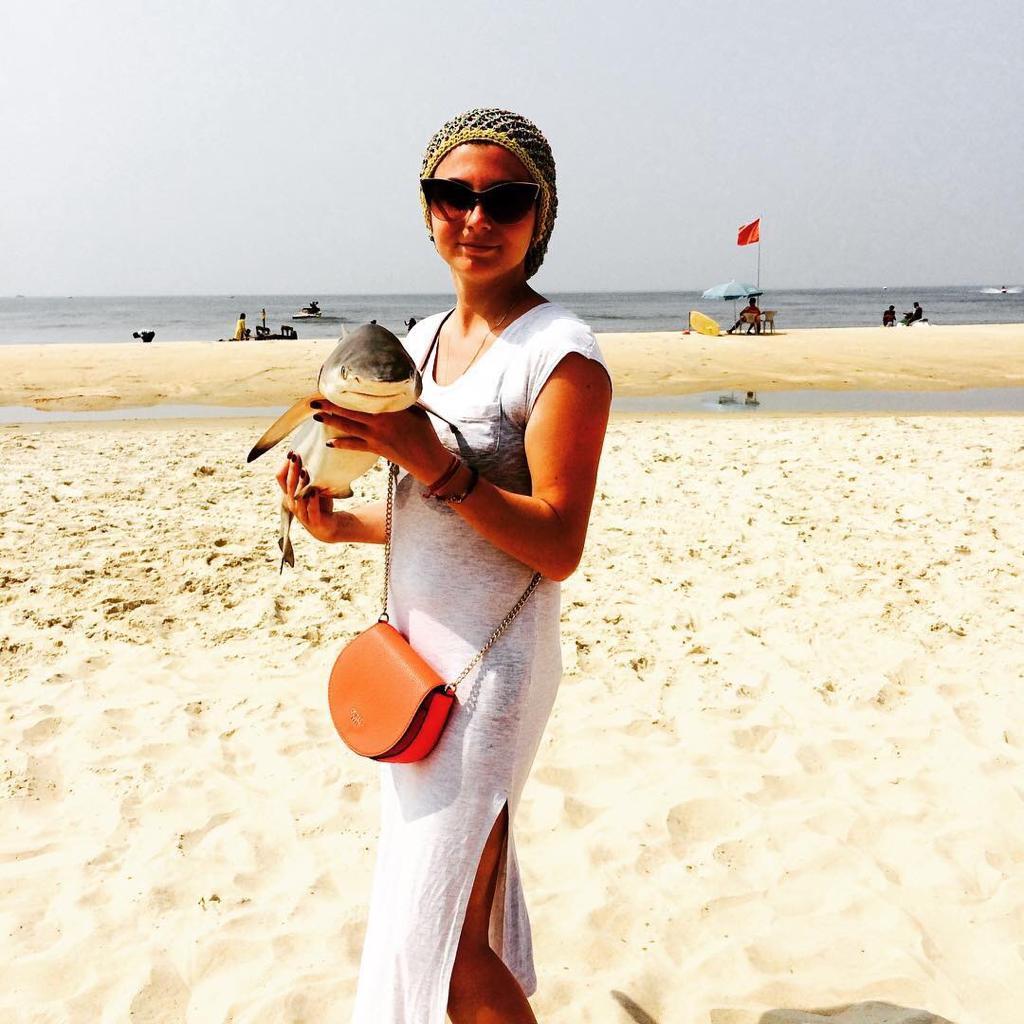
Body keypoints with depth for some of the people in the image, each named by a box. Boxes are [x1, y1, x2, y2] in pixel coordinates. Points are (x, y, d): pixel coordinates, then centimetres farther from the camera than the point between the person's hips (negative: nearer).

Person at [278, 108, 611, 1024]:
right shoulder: (424, 339, 10)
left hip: (490, 671, -8)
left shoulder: (561, 354, -15)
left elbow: (557, 548, -20)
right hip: (412, 655, 8)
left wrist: (432, 464, -27)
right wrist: (340, 524, 3)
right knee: (466, 898, 19)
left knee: (437, 935, -1)